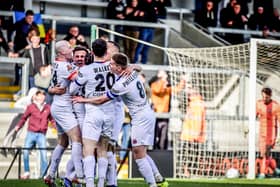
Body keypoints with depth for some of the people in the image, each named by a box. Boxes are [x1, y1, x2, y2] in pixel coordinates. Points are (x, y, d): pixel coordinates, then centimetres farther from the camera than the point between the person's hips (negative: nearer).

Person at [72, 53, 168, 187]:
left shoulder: (121, 84, -20)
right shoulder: (133, 73, 2)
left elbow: (101, 100, -11)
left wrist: (83, 100, 4)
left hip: (141, 118, -10)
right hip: (147, 115, 10)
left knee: (139, 155, -9)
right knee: (141, 154, 15)